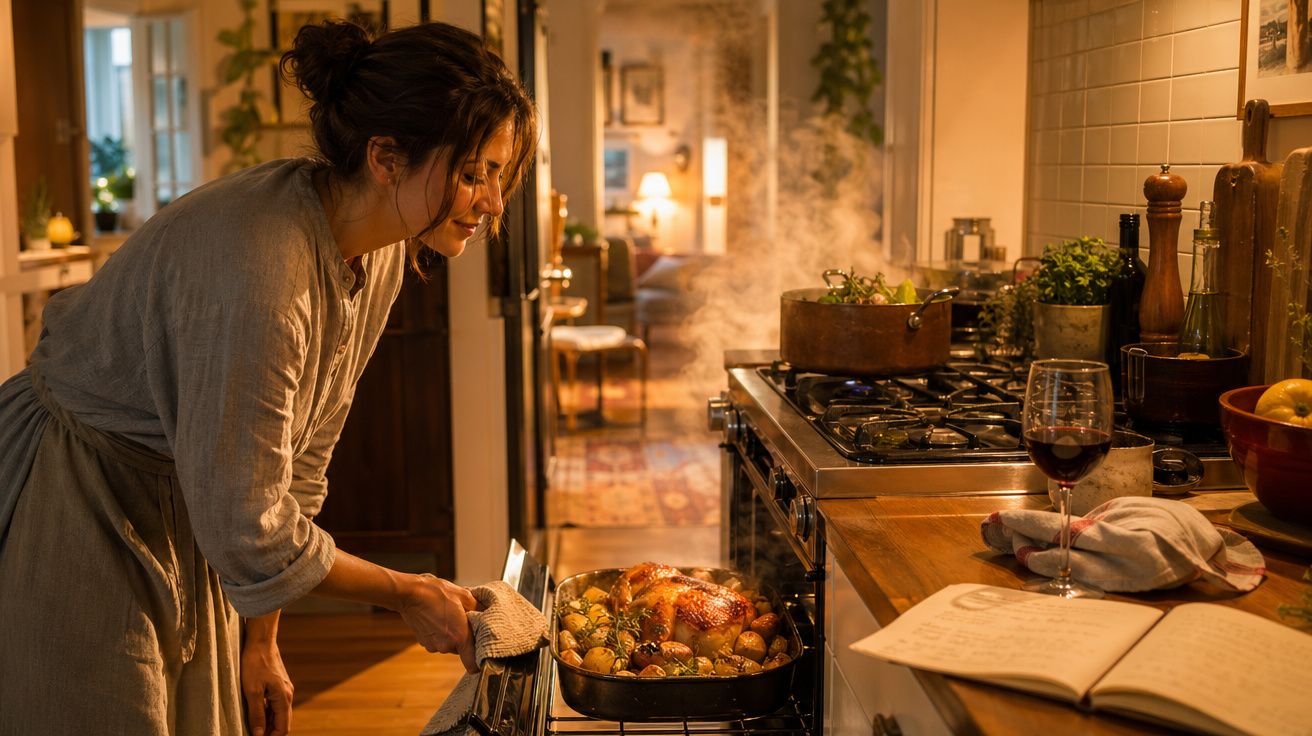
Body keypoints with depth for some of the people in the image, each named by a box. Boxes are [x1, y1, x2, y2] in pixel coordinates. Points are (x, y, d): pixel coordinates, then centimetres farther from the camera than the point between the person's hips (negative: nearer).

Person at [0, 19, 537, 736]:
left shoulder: (379, 252, -6)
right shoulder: (259, 269, -33)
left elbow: (303, 454, 4)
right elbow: (248, 529, -26)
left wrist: (262, 640, 9)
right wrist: (407, 594, -13)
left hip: (182, 521, 8)